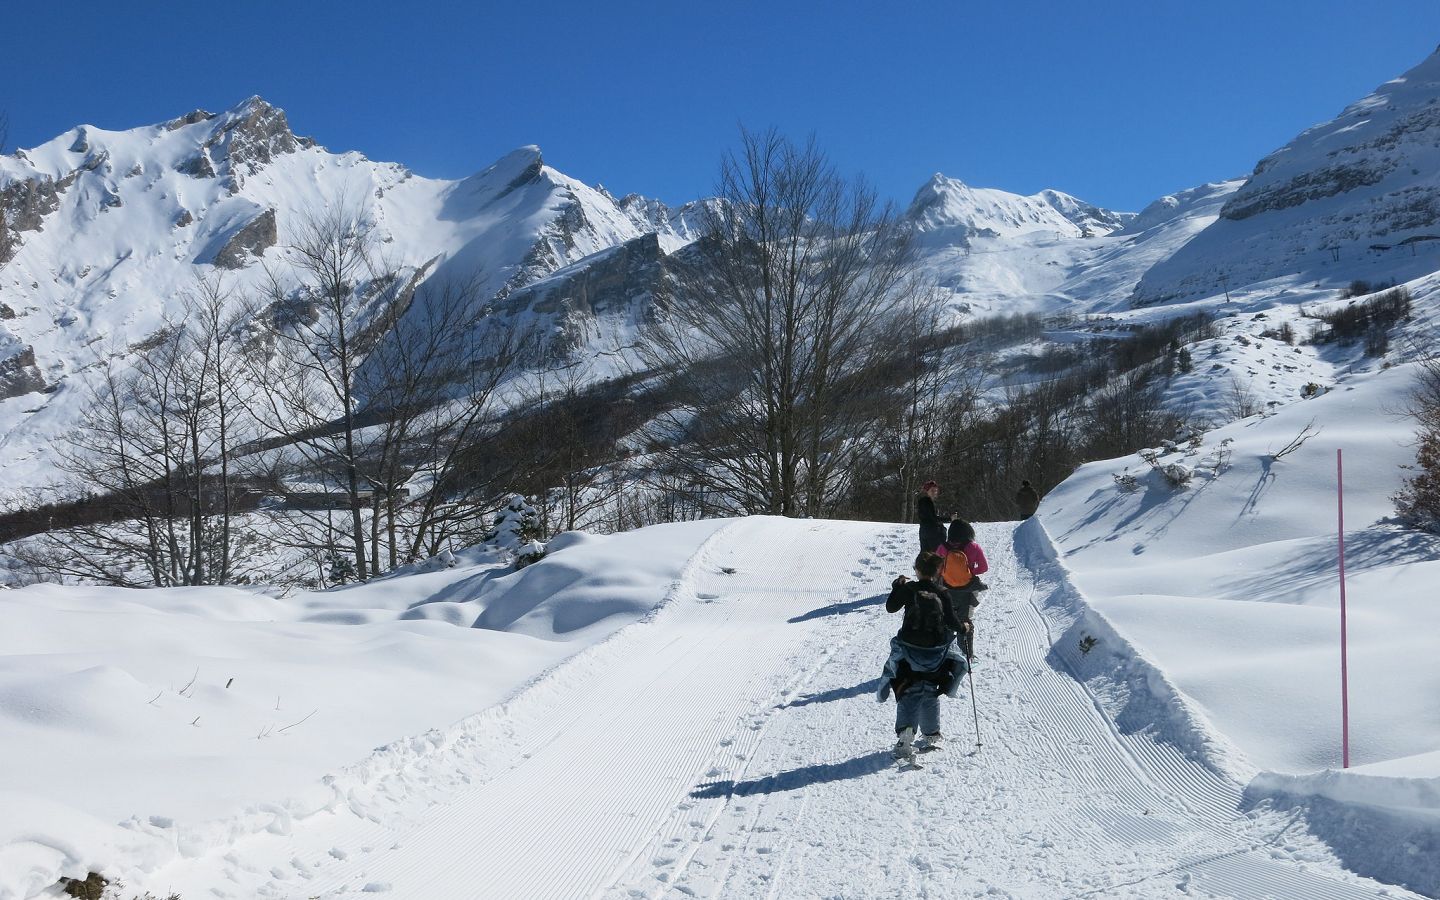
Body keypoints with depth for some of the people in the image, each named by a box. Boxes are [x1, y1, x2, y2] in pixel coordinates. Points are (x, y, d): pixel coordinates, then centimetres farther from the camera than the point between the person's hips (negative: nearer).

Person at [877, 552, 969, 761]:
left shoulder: (908, 589, -8)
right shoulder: (942, 594, -6)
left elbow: (890, 607, 4)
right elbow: (952, 621, -5)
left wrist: (897, 586, 16)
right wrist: (963, 627, 17)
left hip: (909, 650, -1)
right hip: (936, 652, 1)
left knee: (909, 693, 2)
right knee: (930, 693, 19)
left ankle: (905, 731, -21)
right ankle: (931, 735, 25)